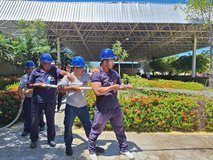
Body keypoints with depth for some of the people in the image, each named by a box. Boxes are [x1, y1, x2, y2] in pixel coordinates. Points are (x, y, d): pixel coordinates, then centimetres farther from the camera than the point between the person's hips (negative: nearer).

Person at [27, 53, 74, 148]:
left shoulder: (53, 70, -3)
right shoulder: (35, 72, -2)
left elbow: (61, 72, -23)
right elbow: (29, 85, 4)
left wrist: (67, 73, -45)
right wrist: (38, 85, -14)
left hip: (50, 101, 0)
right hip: (37, 101, 0)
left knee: (50, 120, 12)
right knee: (35, 121, 11)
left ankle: (51, 139, 30)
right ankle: (34, 140, 31)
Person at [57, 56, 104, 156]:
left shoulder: (86, 76, -1)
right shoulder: (68, 77, -8)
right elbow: (59, 88, -14)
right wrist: (72, 87, -22)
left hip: (83, 106, 3)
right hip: (71, 106, -2)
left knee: (89, 126, 11)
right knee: (68, 127, 9)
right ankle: (68, 147, 31)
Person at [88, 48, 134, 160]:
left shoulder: (114, 73, 4)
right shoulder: (97, 75, -16)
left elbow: (119, 85, 16)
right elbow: (98, 91, -28)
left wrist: (126, 87, -5)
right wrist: (112, 87, -23)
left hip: (115, 107, 6)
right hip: (102, 109, -5)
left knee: (120, 129, 19)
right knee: (96, 131, 13)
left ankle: (124, 149, 40)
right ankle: (91, 151, 36)